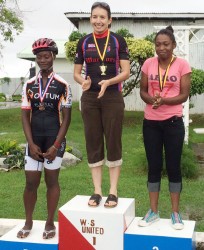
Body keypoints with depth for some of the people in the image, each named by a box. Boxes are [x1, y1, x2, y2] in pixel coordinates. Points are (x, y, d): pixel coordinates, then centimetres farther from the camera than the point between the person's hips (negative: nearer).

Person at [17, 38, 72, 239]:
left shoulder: (62, 85, -3)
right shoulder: (29, 85, 5)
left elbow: (66, 117, -4)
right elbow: (25, 115, 4)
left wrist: (56, 145, -10)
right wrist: (31, 144, -5)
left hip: (54, 138, -2)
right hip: (34, 139, 3)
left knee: (52, 180, 4)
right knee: (31, 181, 5)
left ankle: (50, 222, 17)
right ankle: (28, 222, 21)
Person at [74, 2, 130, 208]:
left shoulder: (118, 41, 0)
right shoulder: (84, 42, 6)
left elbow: (126, 72, -4)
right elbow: (76, 73, 8)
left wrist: (108, 82, -22)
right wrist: (84, 81, -15)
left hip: (113, 98, -2)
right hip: (89, 99, 2)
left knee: (113, 143, 1)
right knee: (93, 143, 5)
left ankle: (113, 191, 10)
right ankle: (97, 191, 14)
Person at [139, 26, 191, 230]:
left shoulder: (182, 64, -5)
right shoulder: (148, 64, 2)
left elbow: (184, 95, -7)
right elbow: (143, 91, 6)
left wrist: (164, 101, -23)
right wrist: (152, 100, -15)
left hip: (173, 122, -2)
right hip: (151, 122, 2)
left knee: (173, 166, 4)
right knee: (154, 166, 9)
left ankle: (175, 213, 16)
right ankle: (153, 211, 19)